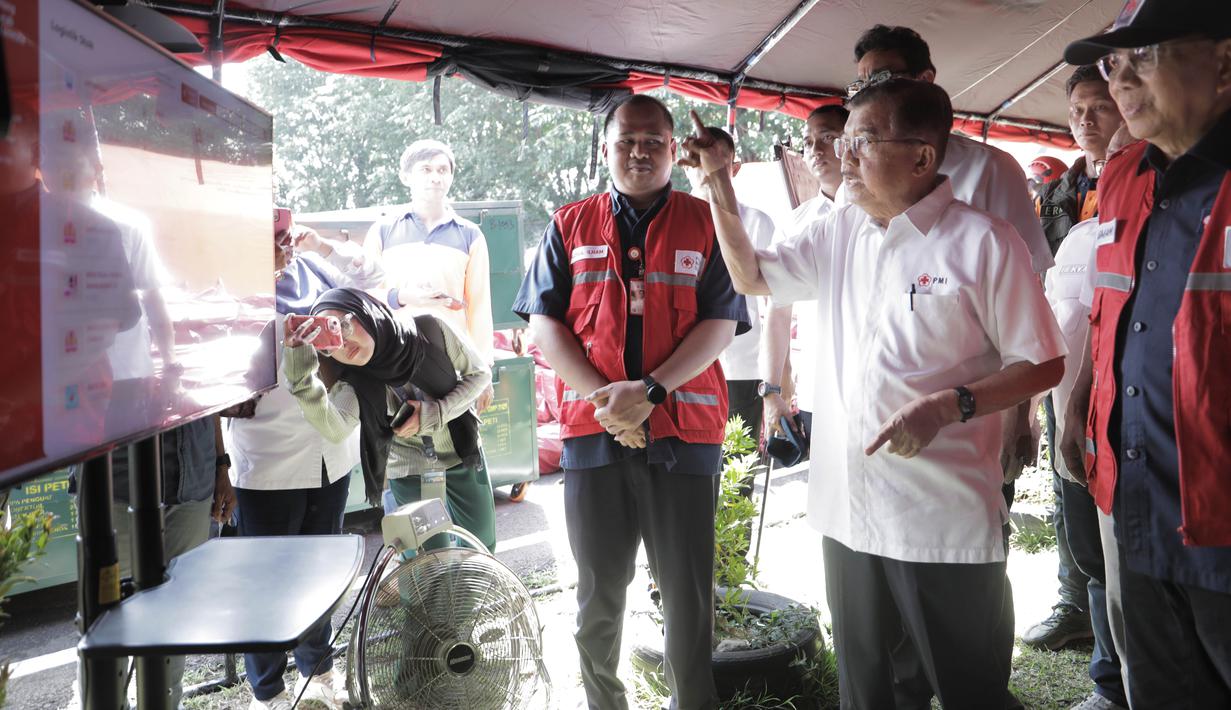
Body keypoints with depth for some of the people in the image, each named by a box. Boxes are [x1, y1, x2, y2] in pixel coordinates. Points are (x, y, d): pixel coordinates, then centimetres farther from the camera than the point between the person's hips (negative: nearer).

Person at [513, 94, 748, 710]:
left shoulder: (706, 225, 5)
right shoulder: (570, 226, 9)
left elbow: (721, 324, -3)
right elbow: (544, 323, 3)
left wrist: (650, 391, -16)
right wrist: (604, 398, -11)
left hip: (684, 433, -1)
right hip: (592, 433, 2)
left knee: (688, 593, 9)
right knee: (599, 593, 14)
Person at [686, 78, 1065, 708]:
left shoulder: (983, 243, -10)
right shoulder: (838, 232, 8)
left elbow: (1043, 365, -8)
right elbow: (750, 276, 17)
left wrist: (946, 407, -22)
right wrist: (718, 182, 8)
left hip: (945, 521, -5)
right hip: (847, 509, 6)